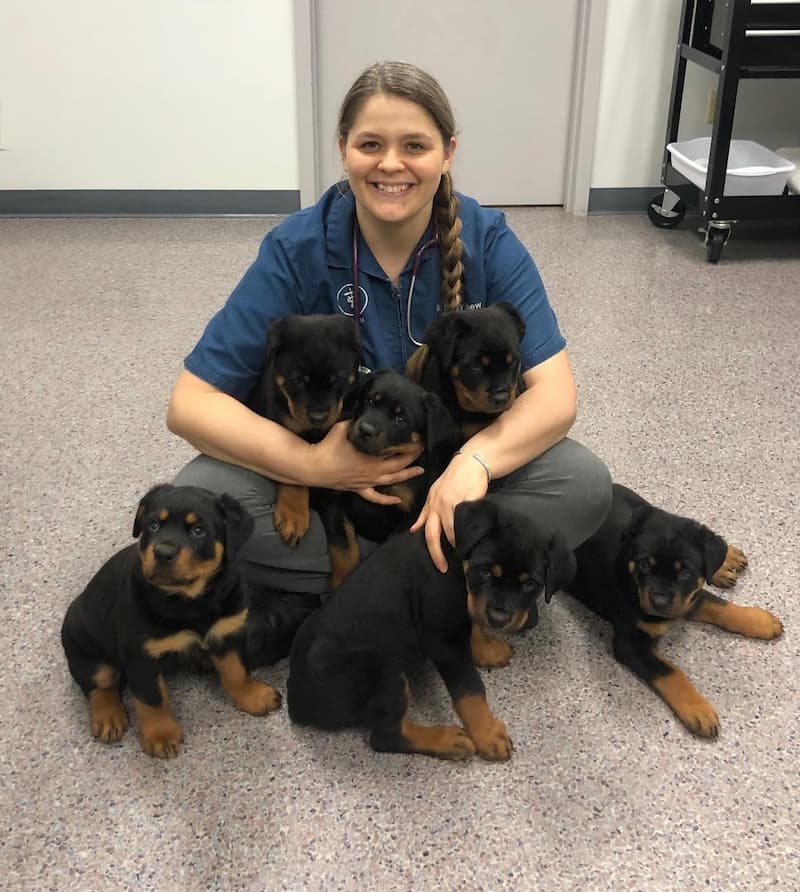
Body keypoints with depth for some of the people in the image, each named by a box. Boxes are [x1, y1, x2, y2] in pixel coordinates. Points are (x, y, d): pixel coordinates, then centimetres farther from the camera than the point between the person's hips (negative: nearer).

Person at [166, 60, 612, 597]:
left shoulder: (488, 243, -14)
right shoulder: (297, 250, -16)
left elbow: (555, 392, -19)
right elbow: (191, 403, -18)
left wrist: (475, 461, -39)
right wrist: (313, 465, -32)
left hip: (454, 456, 1)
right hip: (337, 462, 0)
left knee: (585, 485, -24)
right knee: (200, 496, -26)